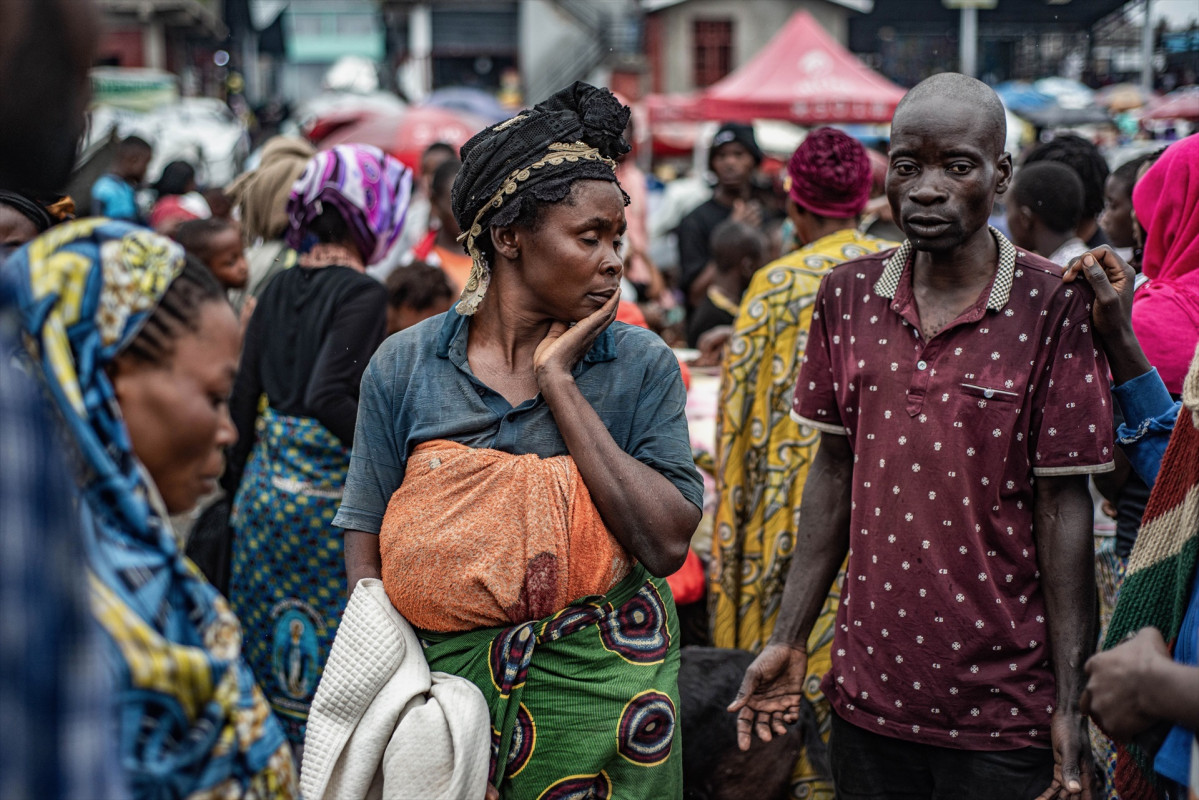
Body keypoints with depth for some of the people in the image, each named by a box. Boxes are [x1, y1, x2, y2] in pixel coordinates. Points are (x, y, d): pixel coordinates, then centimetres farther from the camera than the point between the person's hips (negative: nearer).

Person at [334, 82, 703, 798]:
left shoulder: (643, 365, -5)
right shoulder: (406, 366, -3)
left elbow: (667, 544, -16)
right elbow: (366, 552, 0)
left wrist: (558, 382, -16)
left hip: (598, 683, 0)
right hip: (441, 677, 0)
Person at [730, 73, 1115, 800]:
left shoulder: (1053, 307, -9)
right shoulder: (849, 296, 3)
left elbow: (1063, 507, -9)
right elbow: (836, 469, 8)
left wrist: (1071, 707, -10)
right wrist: (790, 639, 6)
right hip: (869, 693, 4)